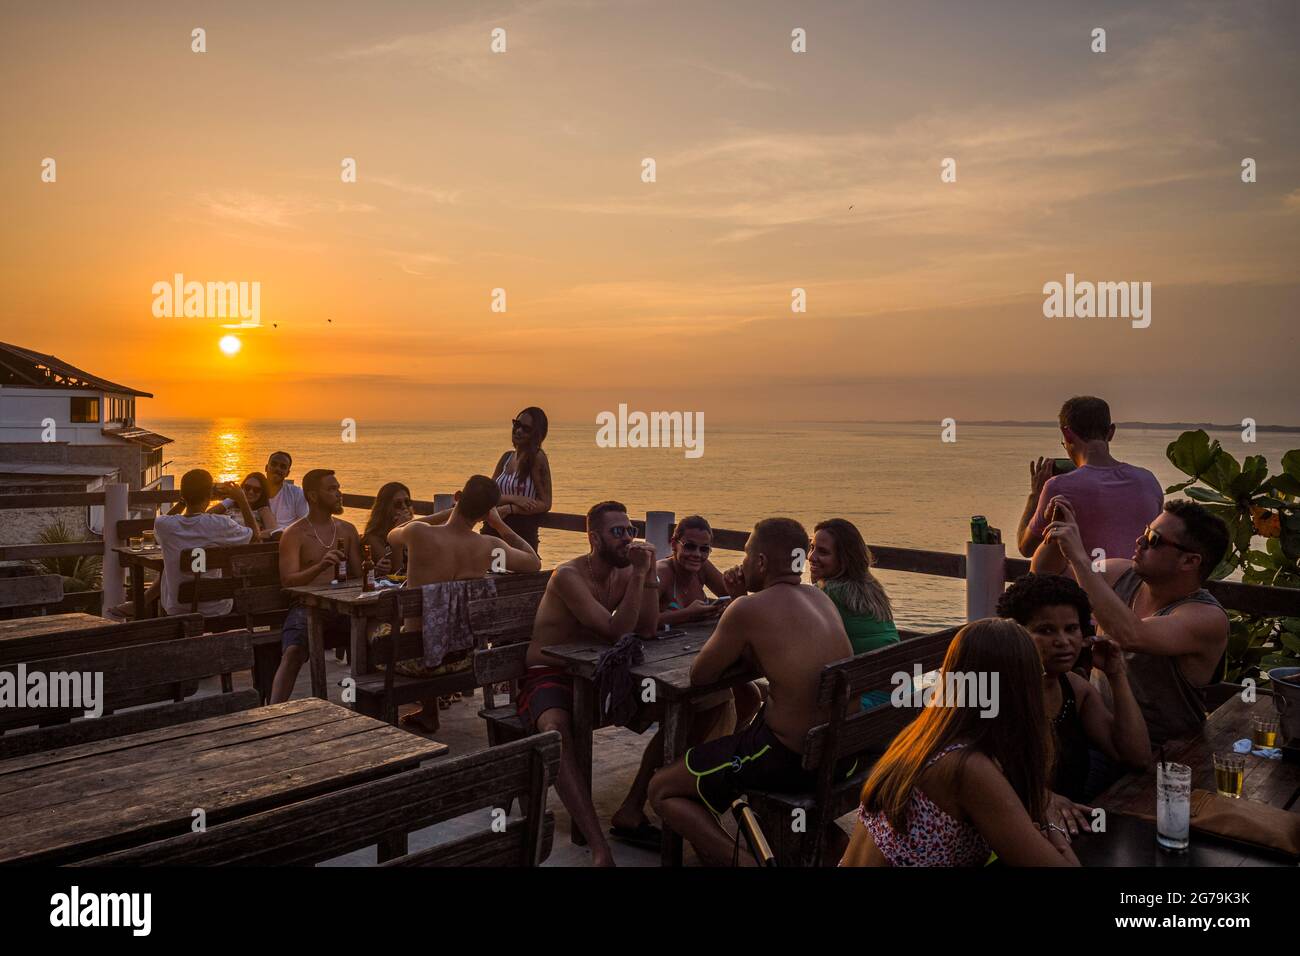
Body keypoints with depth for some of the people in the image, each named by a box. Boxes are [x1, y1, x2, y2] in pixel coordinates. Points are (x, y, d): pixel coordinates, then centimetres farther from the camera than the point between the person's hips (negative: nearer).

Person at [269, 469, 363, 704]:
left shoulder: (347, 530, 20)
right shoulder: (294, 534, 5)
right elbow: (288, 580, -8)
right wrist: (321, 566, -24)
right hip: (307, 606, -3)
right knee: (293, 652, -33)